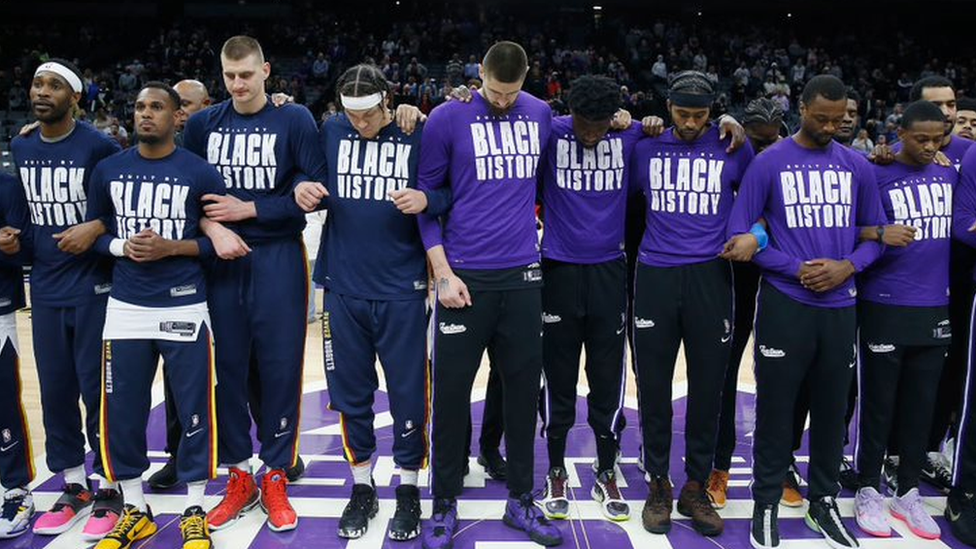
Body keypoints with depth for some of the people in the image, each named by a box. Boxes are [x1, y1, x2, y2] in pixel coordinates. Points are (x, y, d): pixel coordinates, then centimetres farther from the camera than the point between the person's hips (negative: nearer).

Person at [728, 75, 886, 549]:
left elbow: (875, 232, 12)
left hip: (840, 306, 4)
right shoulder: (769, 163, -3)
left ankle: (824, 501, 29)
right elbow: (740, 232, -4)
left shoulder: (858, 167, 8)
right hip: (785, 304, -3)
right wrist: (795, 269, -13)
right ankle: (766, 504, 17)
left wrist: (848, 266, -8)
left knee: (832, 407, 12)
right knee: (776, 408, 3)